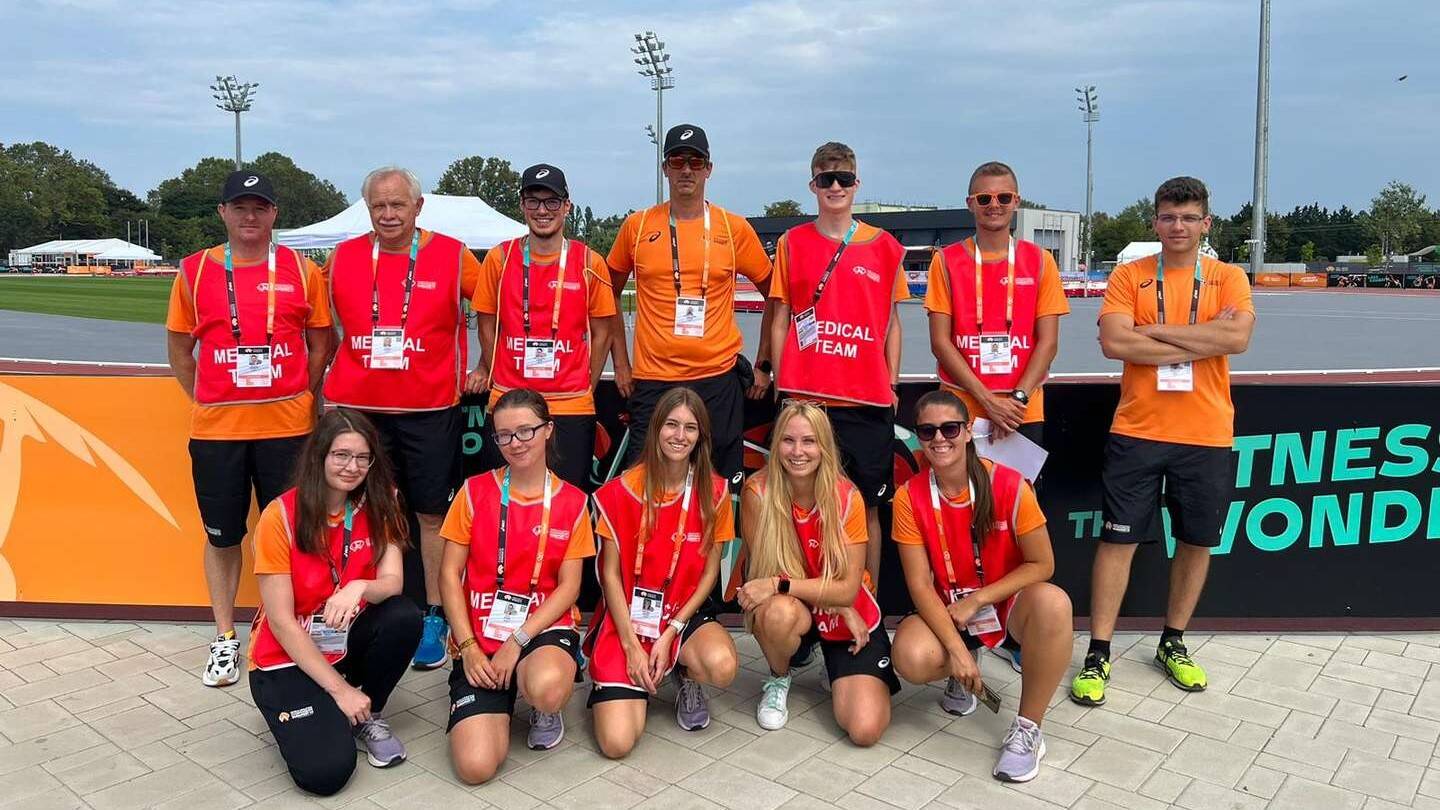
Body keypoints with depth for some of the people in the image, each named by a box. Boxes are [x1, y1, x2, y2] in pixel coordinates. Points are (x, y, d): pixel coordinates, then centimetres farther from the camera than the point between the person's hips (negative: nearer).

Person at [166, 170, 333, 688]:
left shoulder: (302, 271, 1)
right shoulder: (195, 271, 3)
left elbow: (320, 344, 8)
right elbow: (179, 349, 10)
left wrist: (300, 398, 3)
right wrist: (205, 401, 5)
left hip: (287, 426, -1)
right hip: (216, 428, 1)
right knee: (222, 535, 10)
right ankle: (225, 639, 23)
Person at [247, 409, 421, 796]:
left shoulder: (376, 506, -6)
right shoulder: (281, 516, -19)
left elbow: (393, 583, -16)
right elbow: (281, 621, -17)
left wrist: (358, 587, -41)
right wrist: (339, 689, -18)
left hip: (348, 643, 4)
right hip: (288, 657, -4)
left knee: (405, 616, -28)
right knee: (325, 771, -23)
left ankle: (369, 716, -1)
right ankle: (305, 711, 12)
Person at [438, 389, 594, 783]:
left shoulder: (572, 501, 1)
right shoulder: (475, 491, 1)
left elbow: (569, 585, -1)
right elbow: (449, 574, 1)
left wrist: (518, 640, -13)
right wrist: (469, 648, -8)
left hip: (544, 627, -1)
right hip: (479, 634, 1)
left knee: (547, 688, -39)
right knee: (475, 766, -18)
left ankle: (544, 711, 2)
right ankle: (497, 706, 17)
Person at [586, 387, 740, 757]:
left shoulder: (714, 491, -4)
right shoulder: (623, 490, -8)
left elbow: (709, 572, 0)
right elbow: (610, 574, -4)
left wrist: (669, 634, -10)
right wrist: (632, 644, -11)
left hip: (686, 614, 2)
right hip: (627, 617, -1)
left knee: (722, 667, -33)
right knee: (617, 742, -18)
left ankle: (687, 678, 5)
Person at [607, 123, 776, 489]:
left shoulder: (734, 228, 3)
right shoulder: (637, 225, 5)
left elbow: (775, 296, 11)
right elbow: (609, 295, 14)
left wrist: (764, 365, 7)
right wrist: (620, 362, 8)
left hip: (718, 378, 0)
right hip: (652, 380, 0)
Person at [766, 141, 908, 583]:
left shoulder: (884, 246, 8)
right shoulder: (791, 243, 8)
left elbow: (892, 321, 11)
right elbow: (781, 319, 9)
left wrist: (892, 384, 4)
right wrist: (781, 384, 2)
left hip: (866, 399, 1)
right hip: (804, 396, 0)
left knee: (866, 506, 6)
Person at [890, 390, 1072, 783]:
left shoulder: (1009, 485, -17)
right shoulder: (909, 497, -13)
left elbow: (1042, 565, -12)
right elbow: (920, 584, -13)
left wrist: (977, 601, -18)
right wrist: (957, 650, -23)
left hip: (1008, 602, -1)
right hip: (946, 611, 1)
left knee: (1052, 603, -36)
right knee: (911, 658, -31)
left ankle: (1028, 728, -15)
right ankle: (961, 675, 10)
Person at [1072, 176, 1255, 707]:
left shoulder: (1228, 278, 5)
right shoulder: (1130, 276, 2)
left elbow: (1238, 337, -14)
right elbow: (1114, 343, -14)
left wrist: (1154, 330, -14)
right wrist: (1202, 340, -12)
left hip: (1206, 436, 2)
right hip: (1137, 431, -2)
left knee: (1197, 542, 11)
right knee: (1119, 539, 0)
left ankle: (1173, 644, 31)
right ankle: (1098, 654, 10)